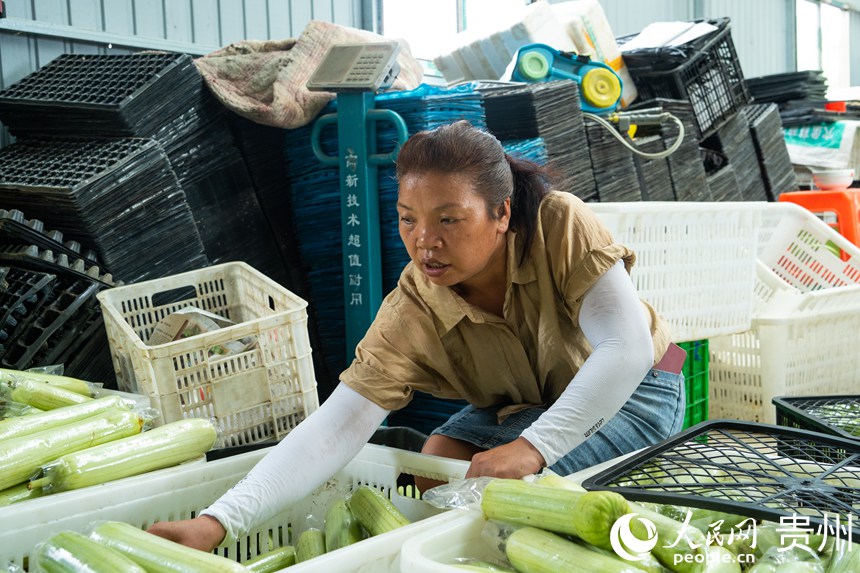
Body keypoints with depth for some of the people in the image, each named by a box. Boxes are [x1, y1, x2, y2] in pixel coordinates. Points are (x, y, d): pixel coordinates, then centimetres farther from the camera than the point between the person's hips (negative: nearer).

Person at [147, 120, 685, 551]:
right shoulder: (411, 317, -26)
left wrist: (535, 446, -41)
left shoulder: (561, 226, -31)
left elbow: (627, 349, -34)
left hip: (633, 390, -3)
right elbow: (333, 430, -33)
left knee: (524, 489, -27)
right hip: (519, 406, 3)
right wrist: (219, 522, -44)